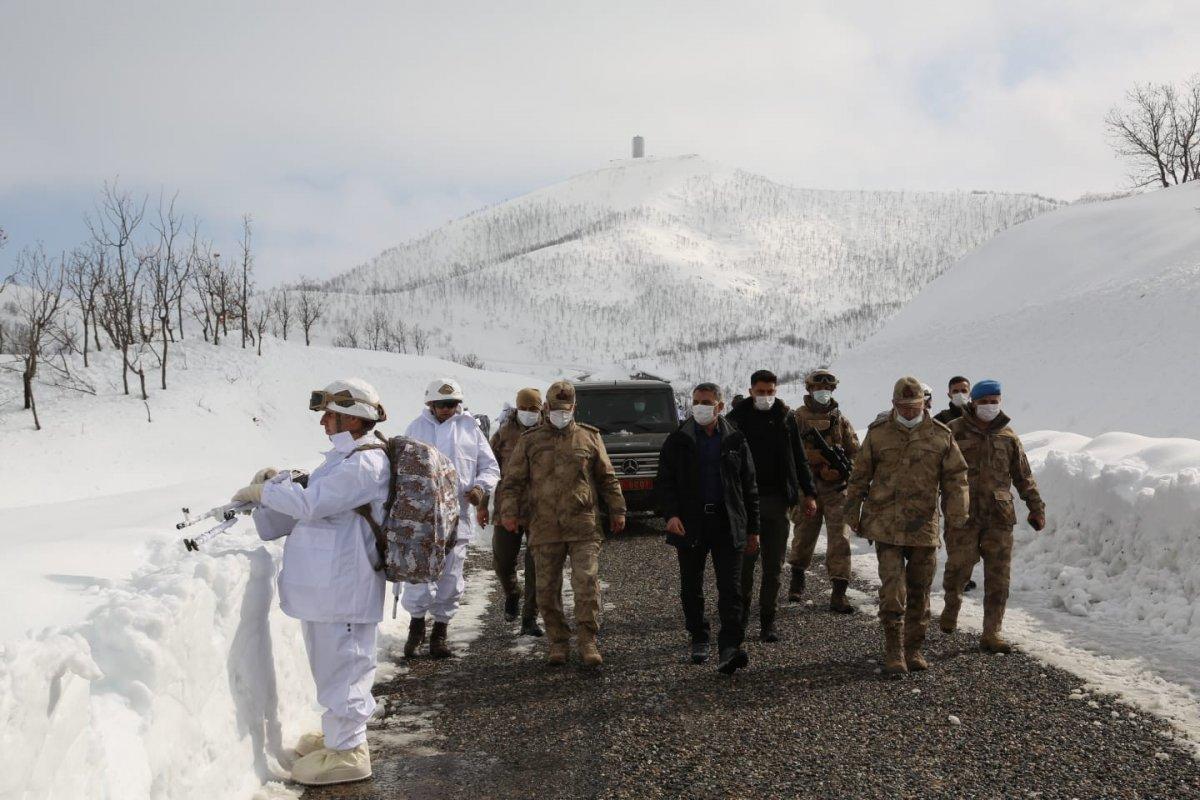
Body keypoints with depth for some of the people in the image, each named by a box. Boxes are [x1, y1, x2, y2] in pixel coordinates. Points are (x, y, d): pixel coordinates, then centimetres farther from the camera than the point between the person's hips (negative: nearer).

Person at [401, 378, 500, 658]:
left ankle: (441, 632, 19)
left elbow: (490, 467, 12)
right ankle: (416, 622, 12)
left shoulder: (469, 428, 10)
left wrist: (480, 487, -8)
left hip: (457, 515, 1)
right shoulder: (417, 428, 9)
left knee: (451, 578, 6)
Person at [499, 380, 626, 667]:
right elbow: (513, 480, 6)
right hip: (545, 530, 1)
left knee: (587, 584, -9)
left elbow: (607, 478, 13)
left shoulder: (590, 438, 9)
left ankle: (588, 642, 0)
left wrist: (617, 511, 10)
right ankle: (558, 643, 18)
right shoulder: (530, 441, 9)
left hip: (583, 527, -1)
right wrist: (509, 512, -6)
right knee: (547, 590, 5)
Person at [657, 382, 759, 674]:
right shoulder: (678, 441, 3)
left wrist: (752, 529, 9)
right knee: (691, 588, 10)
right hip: (690, 524, 0)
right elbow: (664, 481, 1)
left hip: (727, 525, 0)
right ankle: (699, 639, 26)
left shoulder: (735, 441, 6)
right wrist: (670, 514, -16)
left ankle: (729, 649, -11)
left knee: (731, 589, -8)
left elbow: (748, 487, 11)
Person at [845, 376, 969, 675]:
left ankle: (914, 648, 24)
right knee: (893, 589, -8)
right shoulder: (878, 433, 3)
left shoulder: (941, 435, 4)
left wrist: (957, 513, -7)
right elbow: (860, 476, 8)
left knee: (919, 591, 11)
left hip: (924, 527, 2)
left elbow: (956, 476, 5)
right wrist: (853, 513, 9)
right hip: (886, 525, -2)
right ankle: (893, 651, 2)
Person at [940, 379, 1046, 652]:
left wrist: (1036, 507, 14)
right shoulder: (954, 432, 0)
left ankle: (991, 633, 9)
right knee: (958, 568, -1)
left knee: (998, 577, 2)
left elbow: (1023, 476, 18)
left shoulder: (1007, 436, 11)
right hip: (963, 516, -3)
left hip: (999, 517, 3)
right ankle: (952, 606, 30)